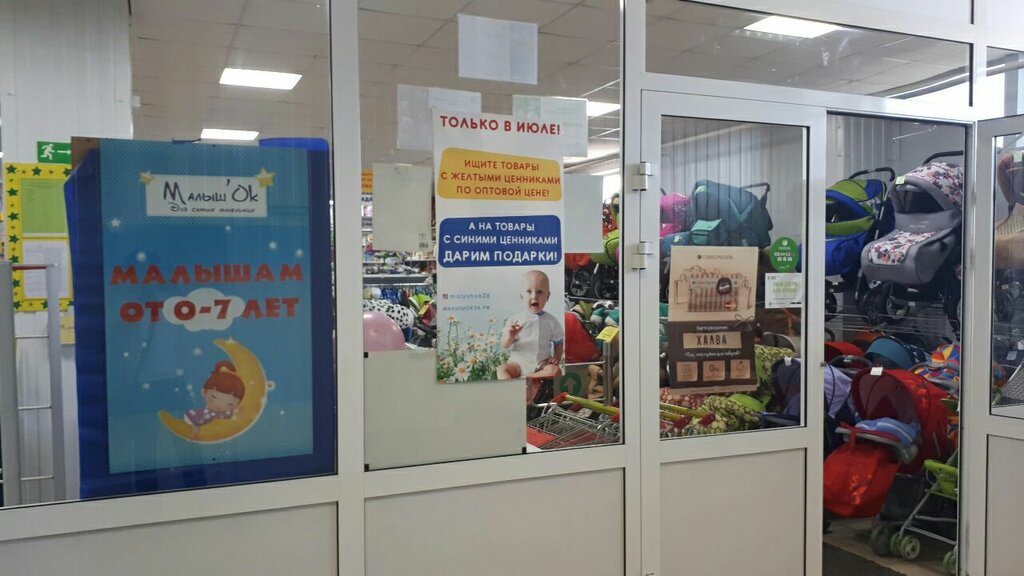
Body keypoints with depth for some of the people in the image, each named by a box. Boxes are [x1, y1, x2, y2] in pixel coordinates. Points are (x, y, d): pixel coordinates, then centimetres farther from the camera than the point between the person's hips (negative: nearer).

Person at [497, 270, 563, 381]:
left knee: (555, 370, -28)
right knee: (502, 369, -26)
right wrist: (510, 336, -22)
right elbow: (505, 345, 0)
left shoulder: (551, 321, 2)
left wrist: (557, 357, -6)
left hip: (542, 364, 1)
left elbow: (559, 342, 13)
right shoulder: (515, 319, -2)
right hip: (518, 362, 0)